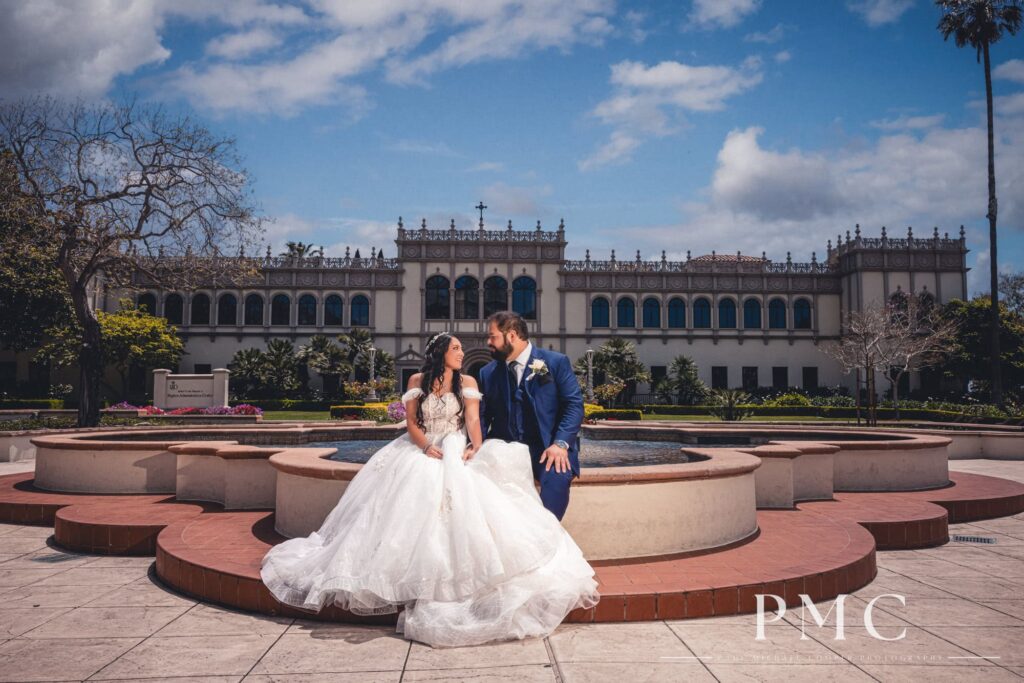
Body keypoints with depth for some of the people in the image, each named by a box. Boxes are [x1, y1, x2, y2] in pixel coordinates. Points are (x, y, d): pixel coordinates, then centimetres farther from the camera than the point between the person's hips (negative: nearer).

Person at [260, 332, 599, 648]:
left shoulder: (467, 382, 7)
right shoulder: (417, 381, 8)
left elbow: (473, 420, -3)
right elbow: (410, 422, 3)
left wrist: (476, 446, -23)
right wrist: (427, 447, -15)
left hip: (457, 453, -1)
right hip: (420, 452, 1)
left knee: (461, 504, -23)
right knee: (411, 508, -13)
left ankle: (461, 576, -21)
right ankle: (410, 577, -5)